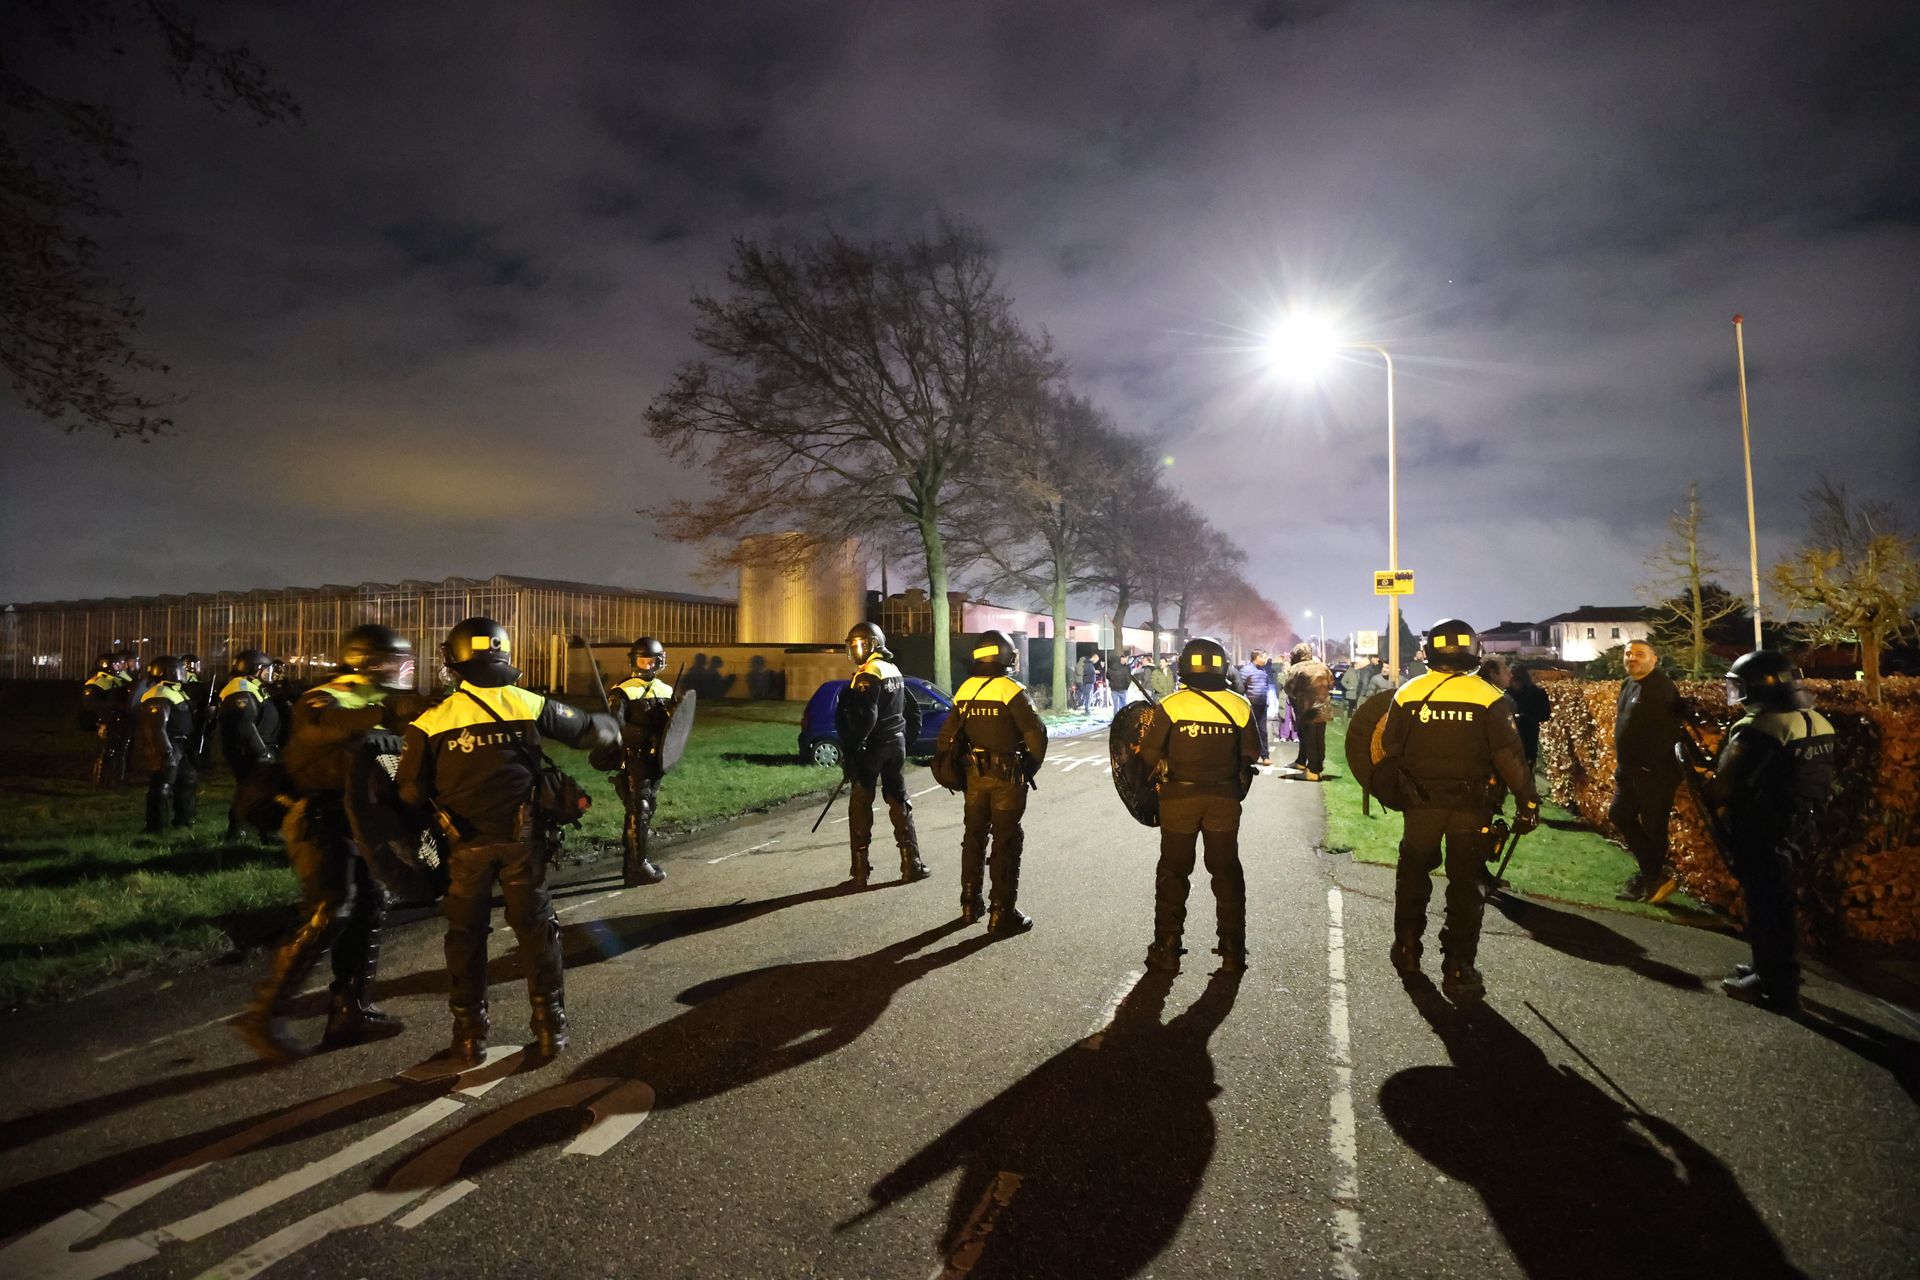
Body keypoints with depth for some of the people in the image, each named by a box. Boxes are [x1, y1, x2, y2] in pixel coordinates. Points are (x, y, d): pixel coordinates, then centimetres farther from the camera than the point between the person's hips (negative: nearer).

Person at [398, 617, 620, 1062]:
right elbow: (588, 729, 4)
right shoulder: (531, 706, -6)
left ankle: (470, 1036, 22)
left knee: (465, 936, 15)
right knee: (536, 930, 13)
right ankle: (550, 1029, 17)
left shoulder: (433, 720, -7)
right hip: (522, 839, 0)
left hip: (465, 844, 0)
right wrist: (611, 725, 27)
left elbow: (410, 792, -4)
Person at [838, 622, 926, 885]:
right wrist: (908, 738, 22)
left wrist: (850, 749, -20)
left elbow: (866, 716, -23)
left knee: (860, 806, 1)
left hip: (872, 747, -8)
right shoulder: (894, 671, 14)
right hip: (896, 745, 8)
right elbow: (913, 710, 20)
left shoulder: (868, 675, -14)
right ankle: (911, 864, 13)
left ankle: (861, 870, 3)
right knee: (899, 803, 13)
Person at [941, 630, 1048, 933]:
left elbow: (947, 736, 7)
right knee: (1006, 843, 2)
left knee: (974, 837, 16)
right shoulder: (1011, 691, -14)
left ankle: (970, 905, 26)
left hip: (974, 774, 6)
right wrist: (1030, 768, -3)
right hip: (1007, 776, -5)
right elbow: (1036, 735, -18)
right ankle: (1002, 913, 5)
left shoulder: (964, 690, 3)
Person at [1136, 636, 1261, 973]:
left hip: (1179, 798, -2)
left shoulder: (1171, 706, -12)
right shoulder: (1239, 706, -4)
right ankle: (1233, 951, 19)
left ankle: (1167, 949, 15)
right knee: (1226, 871, 14)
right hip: (1225, 800, 2)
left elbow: (1149, 753, -9)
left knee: (1173, 872, 11)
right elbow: (1251, 754, 3)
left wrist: (1163, 771, 12)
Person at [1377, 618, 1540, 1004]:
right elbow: (1509, 757, -9)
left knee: (1413, 875, 20)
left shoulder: (1407, 694, -4)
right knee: (1465, 885, 8)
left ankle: (1407, 951, 27)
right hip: (1472, 807, -1)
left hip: (1421, 803, 1)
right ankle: (1458, 971, 10)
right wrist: (1528, 801, -1)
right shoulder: (1488, 697, -8)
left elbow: (1388, 754, 1)